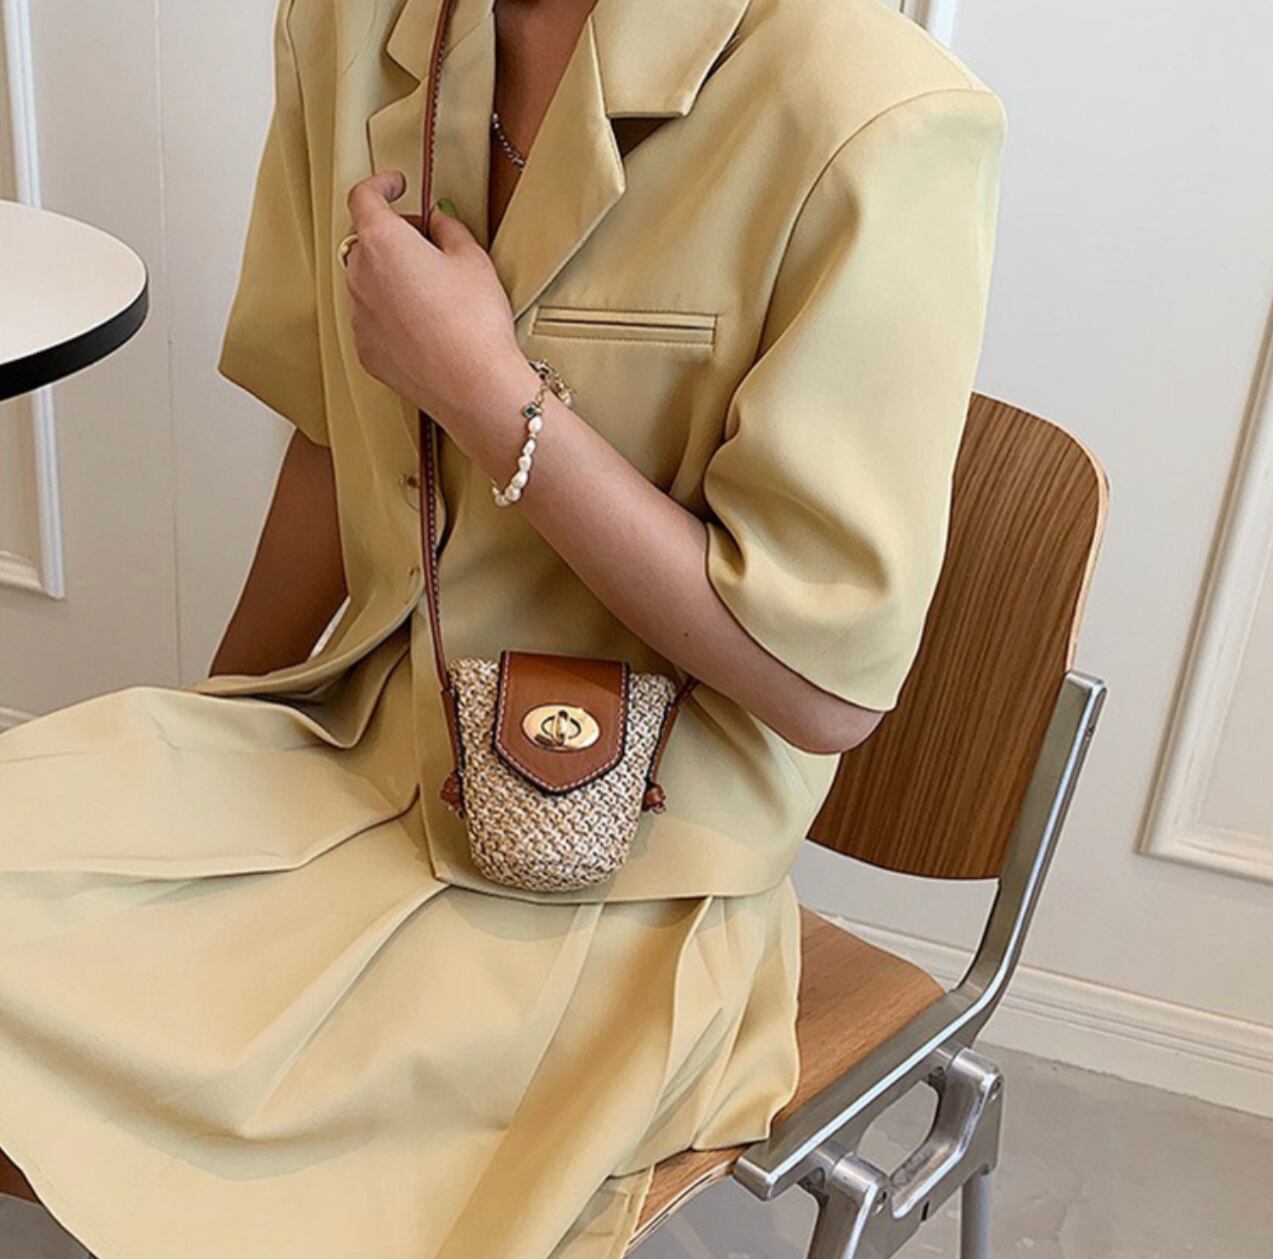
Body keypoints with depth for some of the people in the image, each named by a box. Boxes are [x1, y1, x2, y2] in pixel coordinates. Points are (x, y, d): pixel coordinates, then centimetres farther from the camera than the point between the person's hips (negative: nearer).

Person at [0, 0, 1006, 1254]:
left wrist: (480, 383, -23)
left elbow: (827, 688, -20)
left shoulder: (875, 121, -22)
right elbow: (331, 438, 10)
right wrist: (208, 743, 16)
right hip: (349, 730, 6)